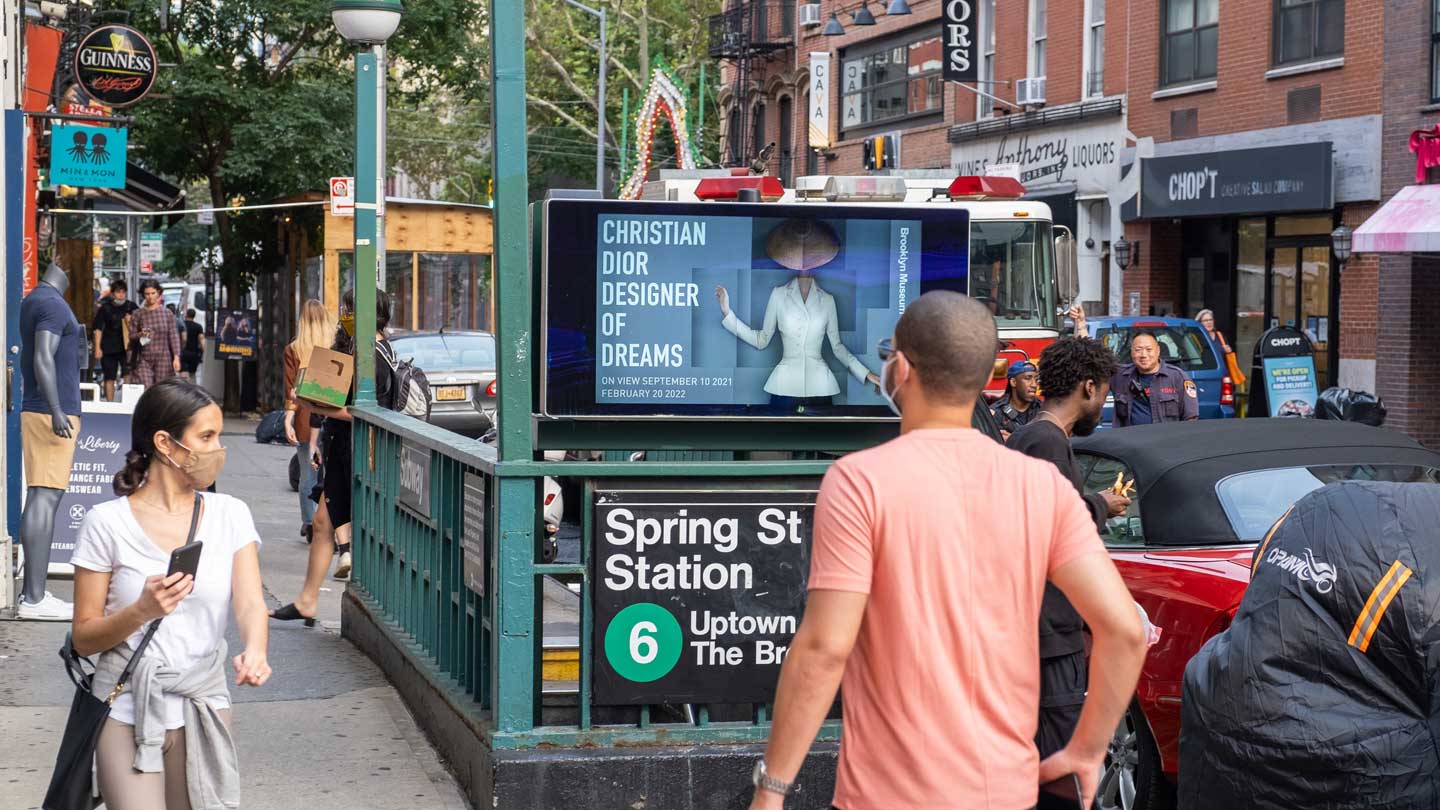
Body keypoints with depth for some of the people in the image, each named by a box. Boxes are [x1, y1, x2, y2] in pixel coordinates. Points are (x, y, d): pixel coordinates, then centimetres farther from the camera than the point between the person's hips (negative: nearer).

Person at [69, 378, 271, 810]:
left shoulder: (230, 515, 3)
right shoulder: (108, 523, -6)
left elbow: (250, 602, -9)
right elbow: (83, 638, -5)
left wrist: (255, 651, -31)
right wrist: (142, 610, -23)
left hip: (204, 708, 3)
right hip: (128, 709, -3)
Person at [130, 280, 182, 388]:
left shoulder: (167, 313, 5)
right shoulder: (137, 315, 5)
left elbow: (174, 336, 4)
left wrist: (176, 357, -4)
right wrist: (140, 335, -15)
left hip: (163, 358, 0)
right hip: (144, 359, 0)